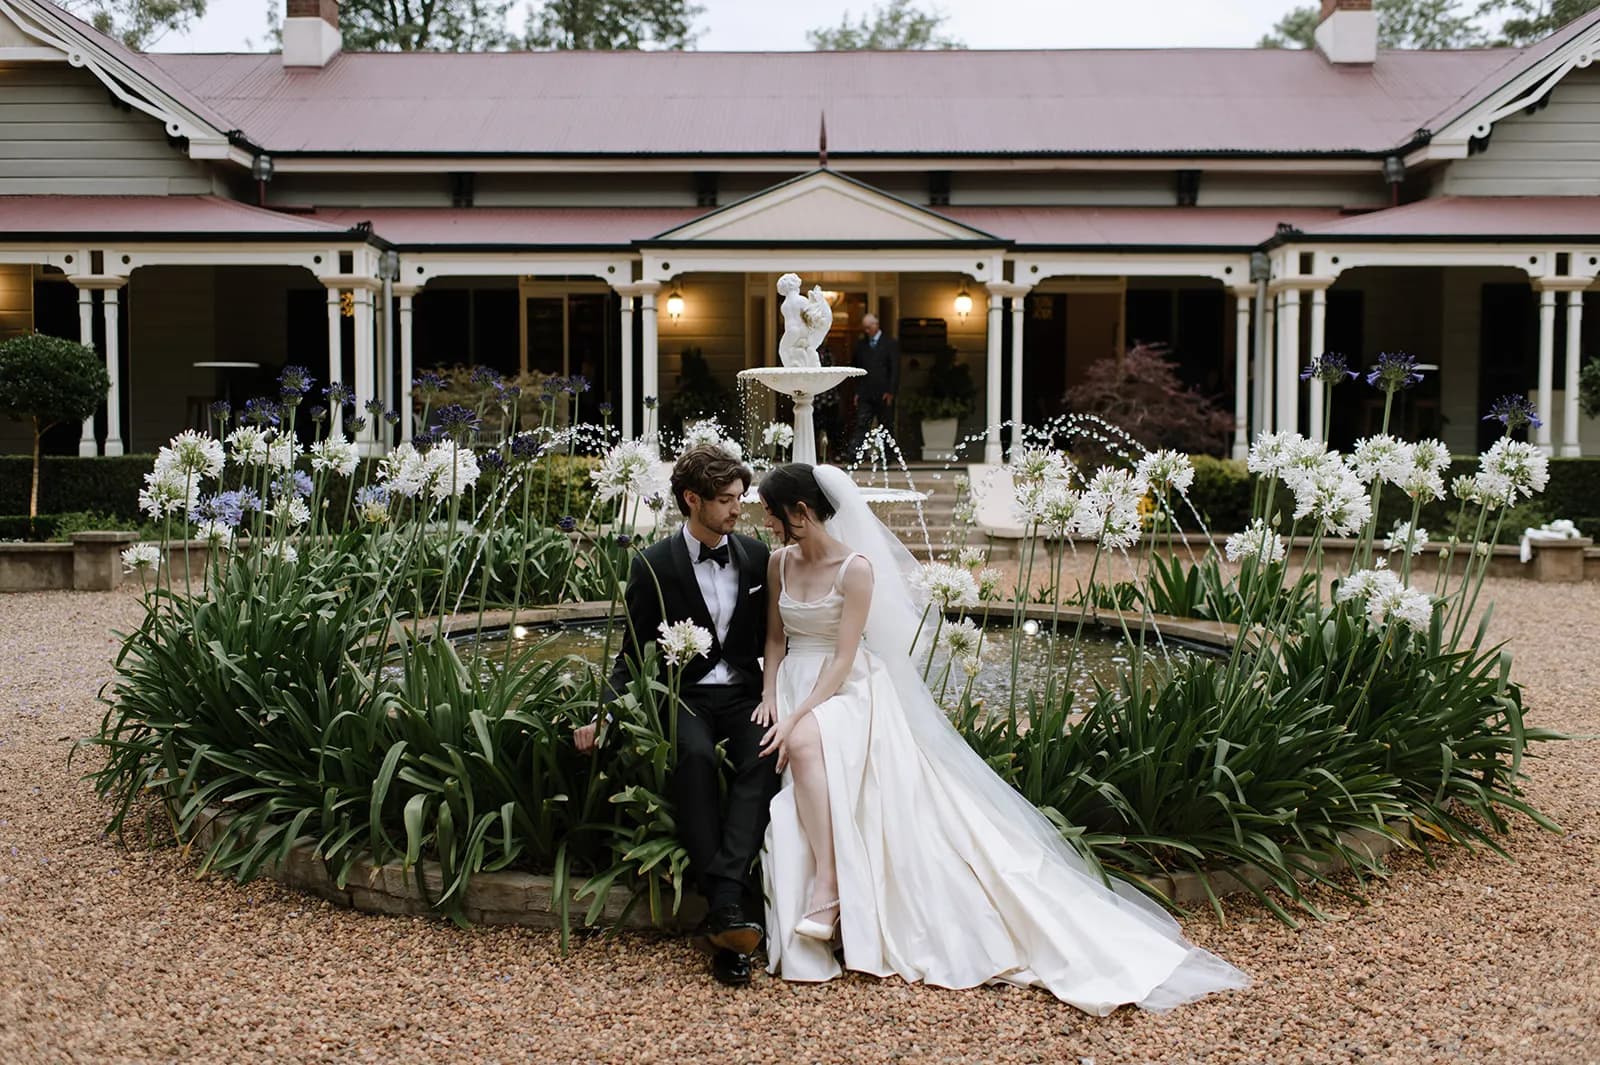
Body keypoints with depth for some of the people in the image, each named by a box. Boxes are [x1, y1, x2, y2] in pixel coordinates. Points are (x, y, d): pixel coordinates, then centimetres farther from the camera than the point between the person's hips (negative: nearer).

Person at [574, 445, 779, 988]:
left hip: (743, 694, 2)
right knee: (696, 755, -36)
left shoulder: (756, 556, 9)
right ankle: (728, 910, -37)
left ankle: (725, 908, -42)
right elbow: (633, 653, 3)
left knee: (762, 759, -32)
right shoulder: (653, 566, 0)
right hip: (683, 698, -2)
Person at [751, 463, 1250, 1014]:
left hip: (846, 692, -5)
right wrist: (770, 697, -2)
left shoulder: (857, 567, -11)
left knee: (806, 742, -38)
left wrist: (798, 717, -22)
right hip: (792, 694, 5)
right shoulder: (779, 563, 8)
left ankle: (828, 888, -35)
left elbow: (842, 658, -14)